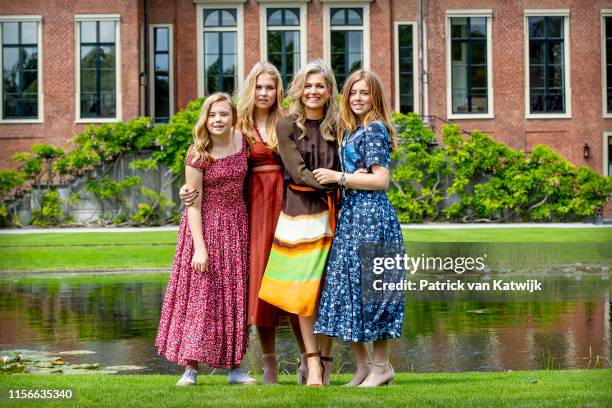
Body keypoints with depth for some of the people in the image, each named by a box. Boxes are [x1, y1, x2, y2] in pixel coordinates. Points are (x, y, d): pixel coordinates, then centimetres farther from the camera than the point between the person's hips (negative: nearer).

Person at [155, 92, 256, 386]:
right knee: (200, 295, -3)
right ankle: (191, 367, 4)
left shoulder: (242, 142, 0)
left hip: (236, 225, 5)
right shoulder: (197, 154, -13)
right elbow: (194, 204, -14)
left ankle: (235, 367, 15)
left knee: (234, 295, 8)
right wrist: (199, 247, -18)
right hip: (205, 226, -4)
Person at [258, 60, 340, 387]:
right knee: (302, 289, -4)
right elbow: (298, 172, -8)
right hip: (299, 211, -2)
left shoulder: (335, 128, 9)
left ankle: (326, 360, 7)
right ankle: (312, 360, 1)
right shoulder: (287, 126, 1)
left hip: (330, 212, 2)